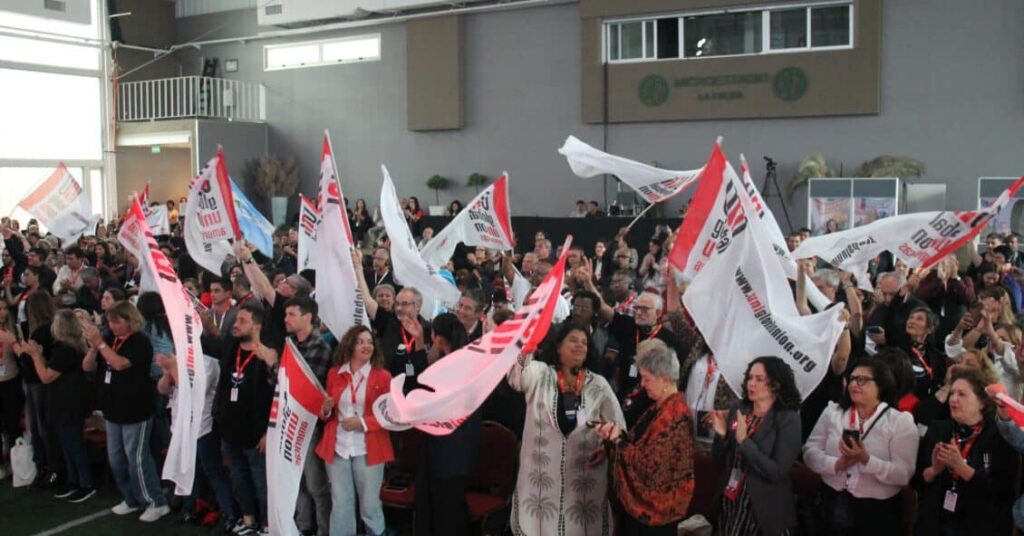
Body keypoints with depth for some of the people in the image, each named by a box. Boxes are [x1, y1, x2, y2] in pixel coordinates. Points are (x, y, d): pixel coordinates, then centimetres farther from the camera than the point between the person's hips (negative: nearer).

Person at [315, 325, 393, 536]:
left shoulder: (383, 376, -3)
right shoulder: (334, 374, 7)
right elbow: (328, 413, 16)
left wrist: (364, 422, -16)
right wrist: (326, 410, -6)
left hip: (368, 450, -2)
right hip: (337, 448, 3)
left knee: (369, 505, 7)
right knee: (340, 506, 9)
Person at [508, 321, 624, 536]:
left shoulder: (599, 384, 7)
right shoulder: (539, 375, 2)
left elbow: (618, 425, 9)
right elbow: (516, 375, -20)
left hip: (584, 475, 1)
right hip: (542, 473, -1)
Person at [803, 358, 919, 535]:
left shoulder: (900, 421, -3)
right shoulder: (832, 412, 5)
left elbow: (903, 474, -12)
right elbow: (810, 452, -2)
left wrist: (866, 459, -25)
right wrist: (837, 464, -19)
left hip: (877, 511, -2)